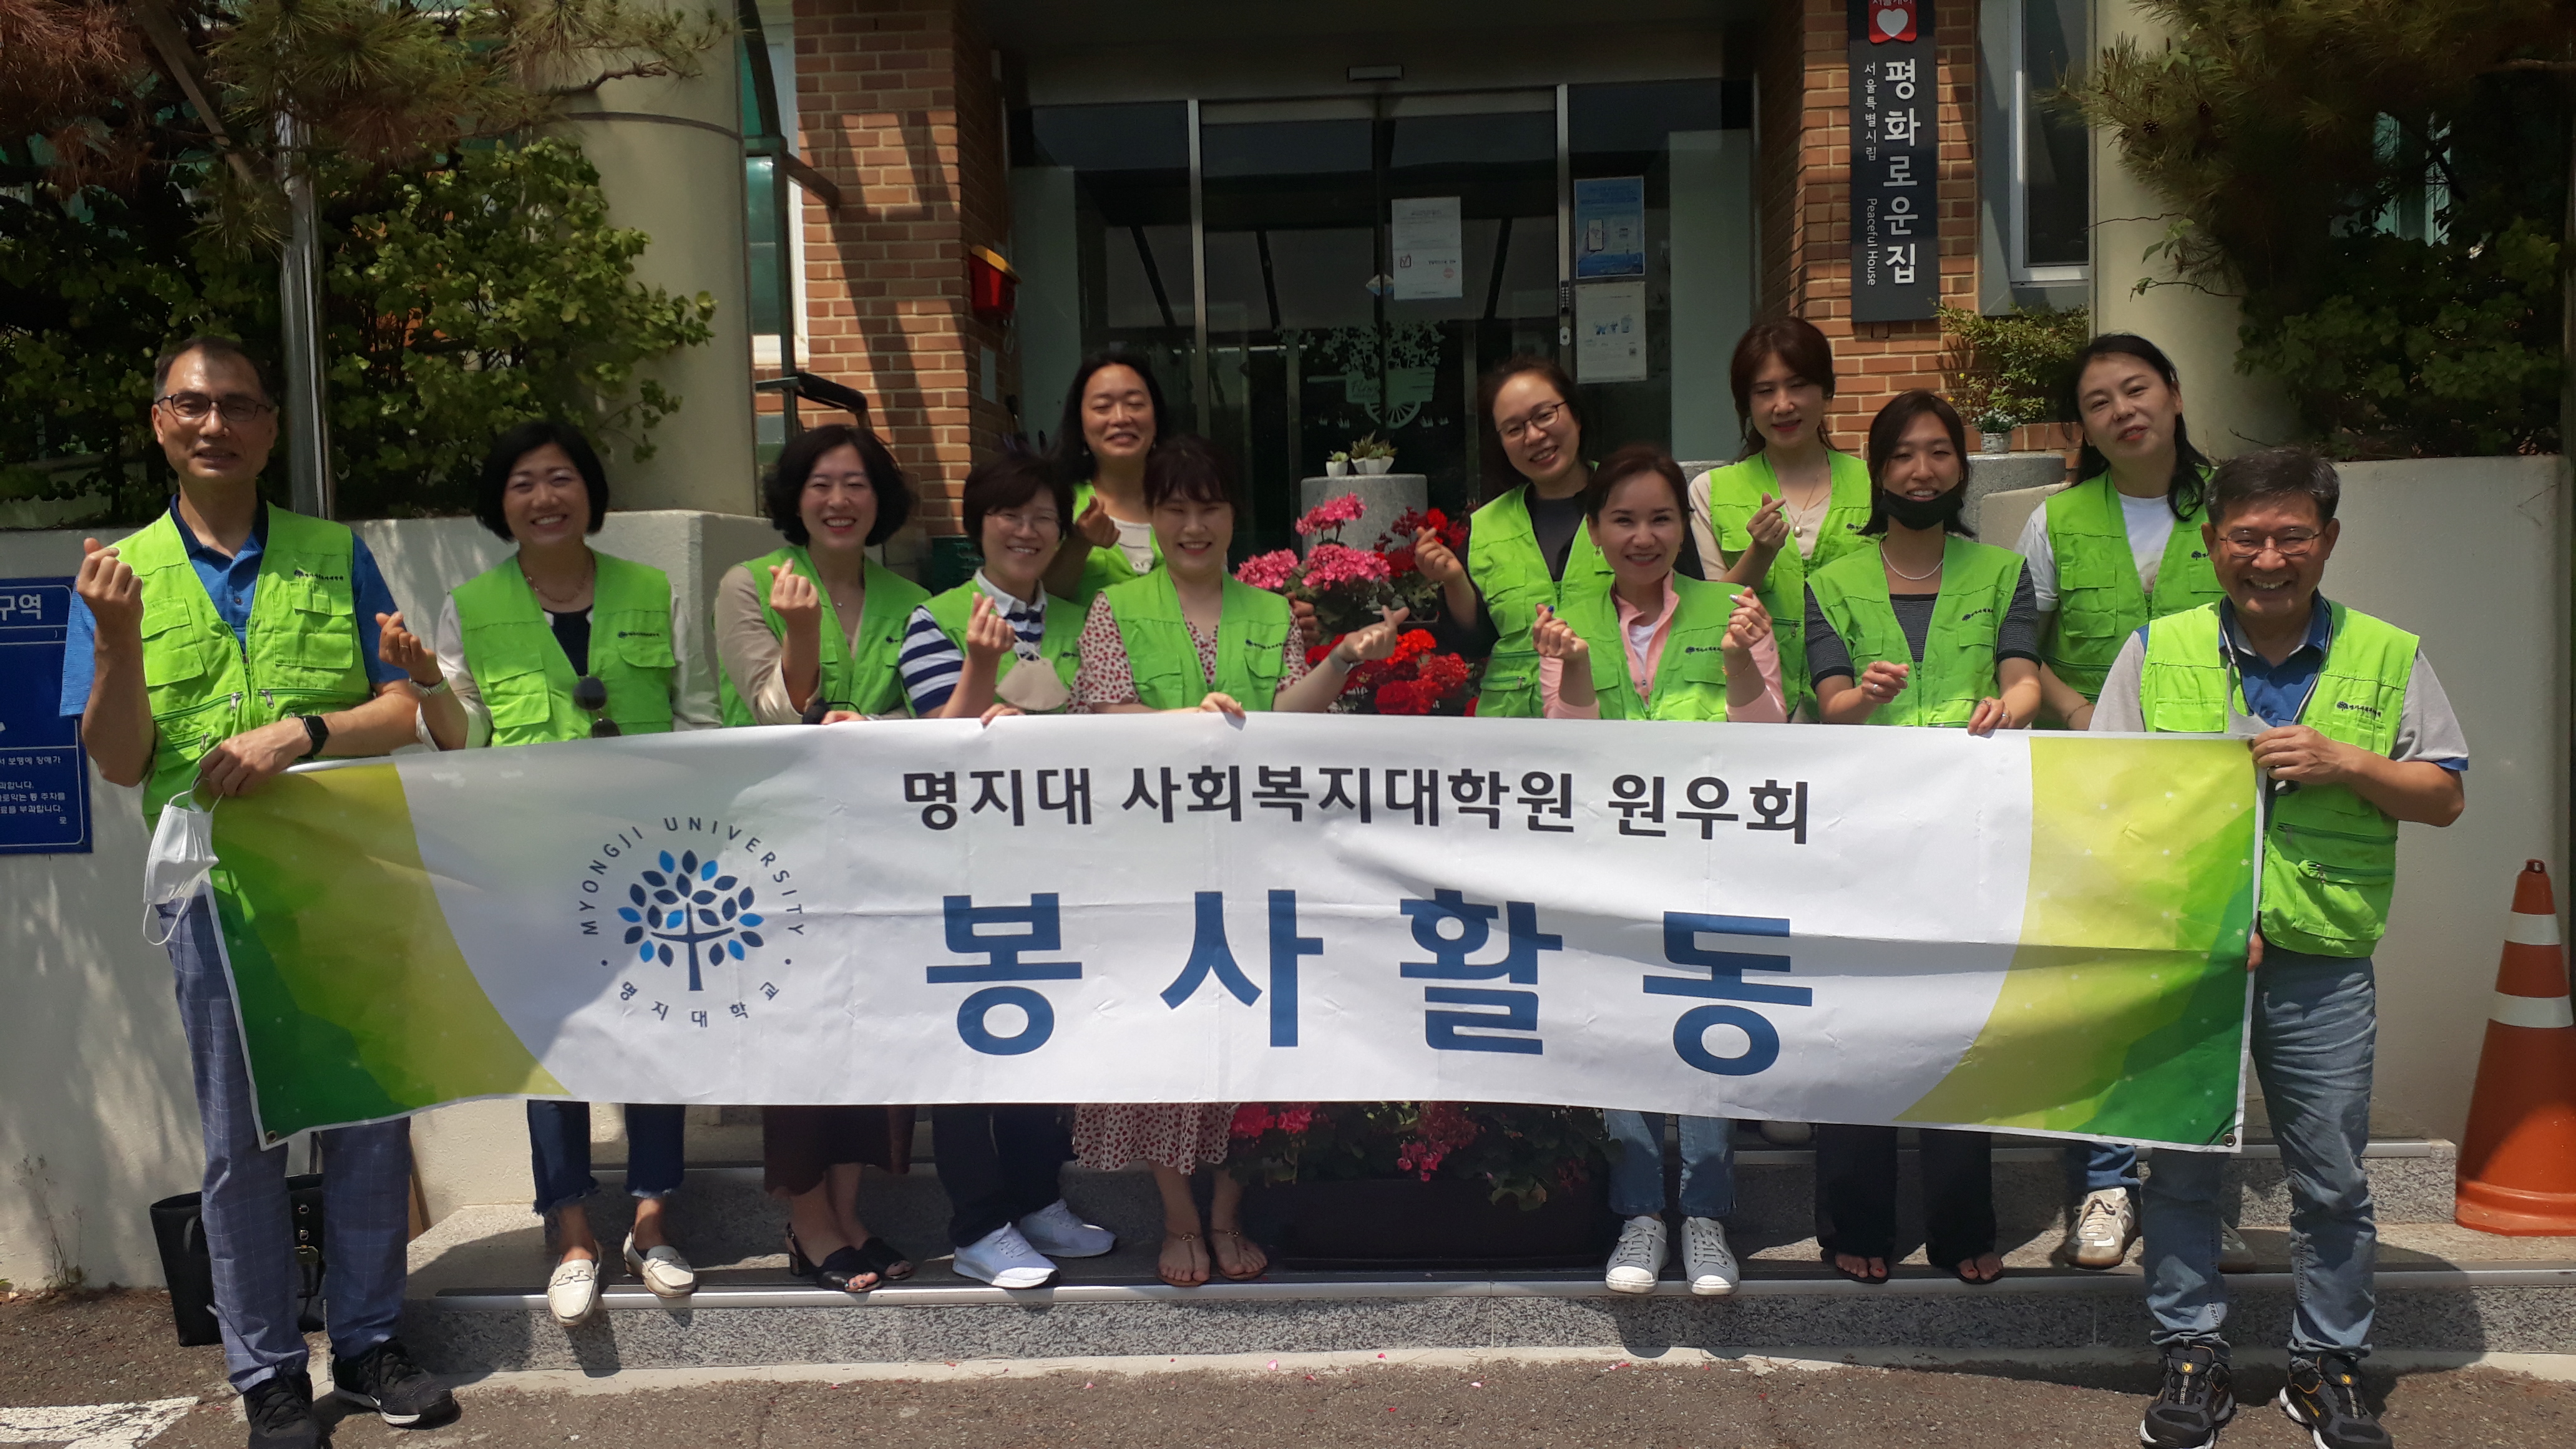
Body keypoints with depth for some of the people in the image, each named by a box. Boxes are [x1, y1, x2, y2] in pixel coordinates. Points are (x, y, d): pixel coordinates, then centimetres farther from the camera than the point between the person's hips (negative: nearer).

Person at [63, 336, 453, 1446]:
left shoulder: (335, 555, 8)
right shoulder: (122, 573, 6)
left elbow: (405, 709, 3)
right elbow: (120, 763, 0)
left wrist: (300, 732, -14)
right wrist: (117, 639, -16)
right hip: (212, 885, -1)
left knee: (369, 1113, 6)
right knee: (241, 1138, 5)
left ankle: (369, 1340, 21)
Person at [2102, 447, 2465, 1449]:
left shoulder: (2389, 658, 4)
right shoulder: (2157, 652, 2)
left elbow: (2445, 797, 6)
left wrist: (2343, 763, -13)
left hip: (2324, 965, 0)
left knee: (2333, 1179, 9)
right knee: (2181, 1167, 8)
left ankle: (2327, 1367, 26)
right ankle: (2193, 1357, 23)